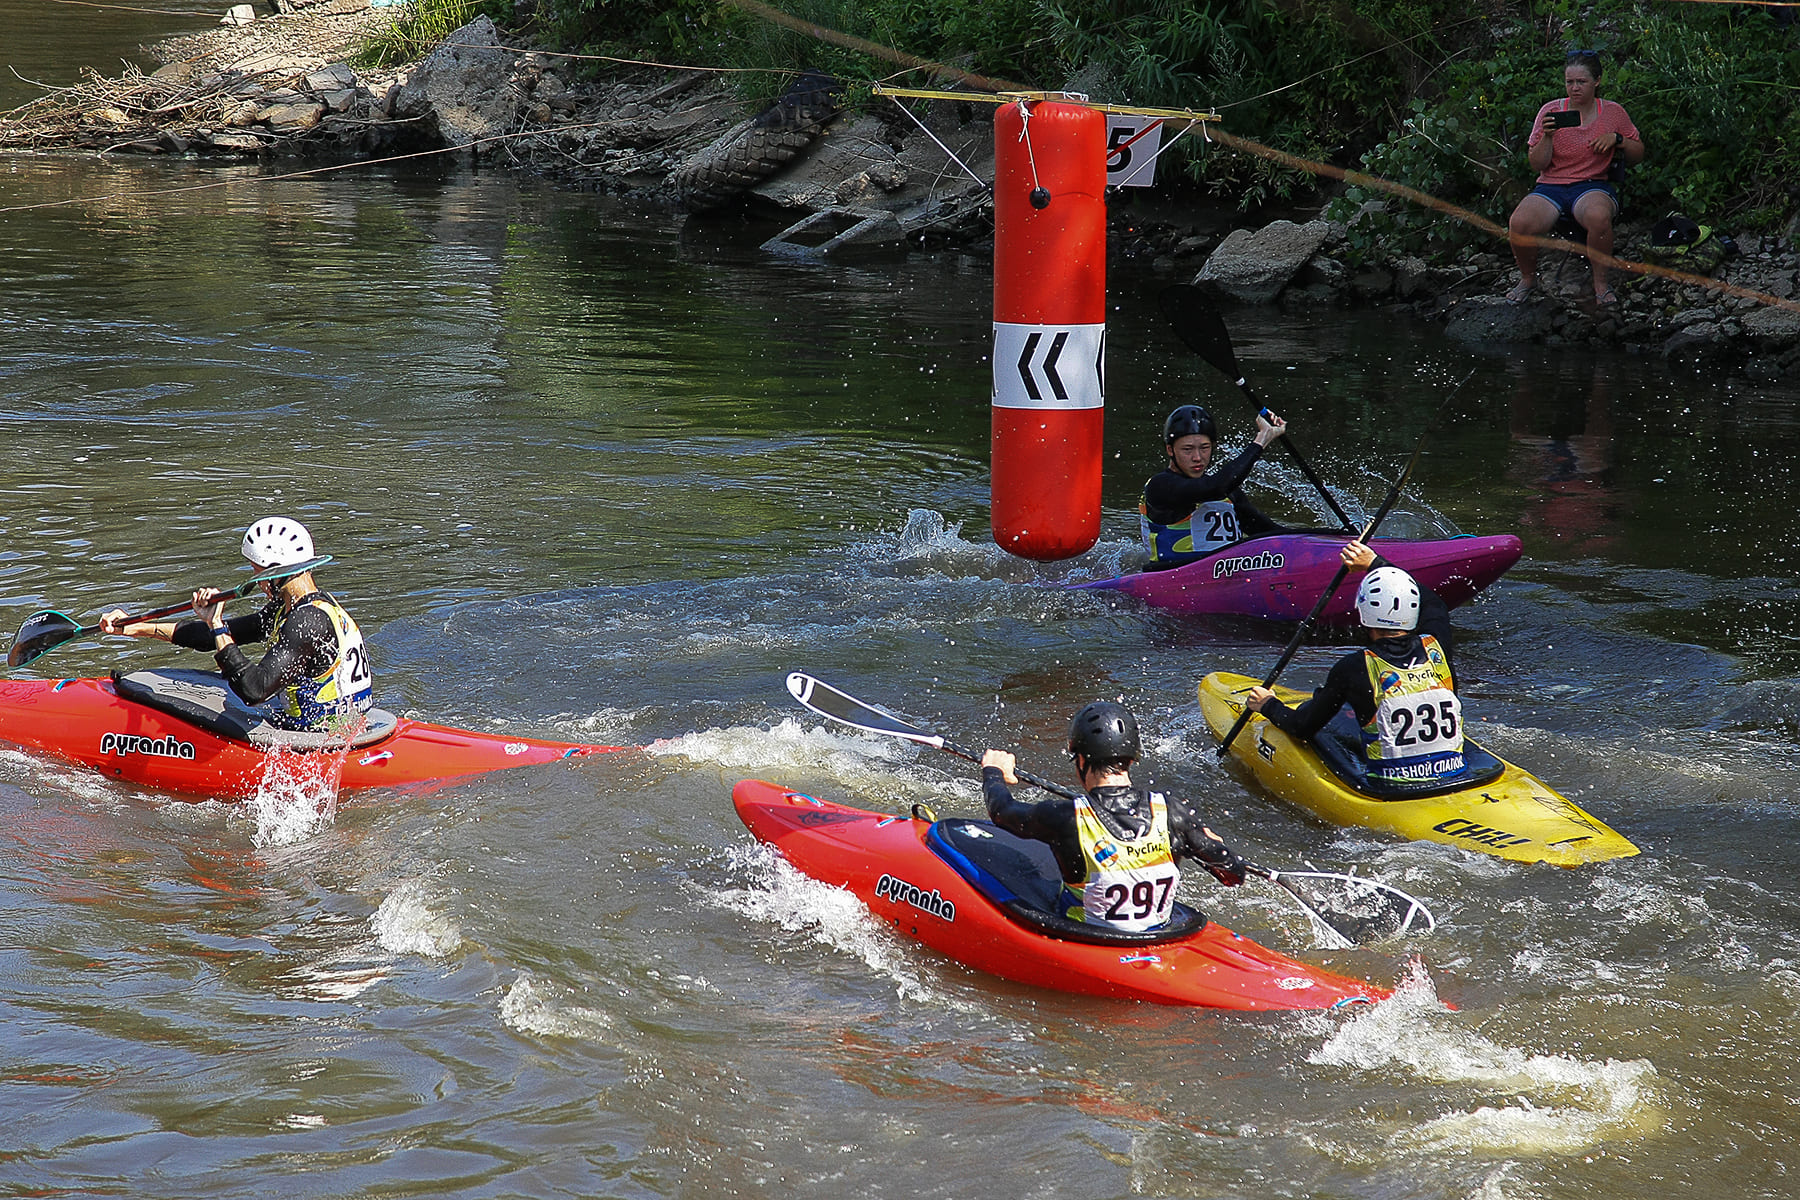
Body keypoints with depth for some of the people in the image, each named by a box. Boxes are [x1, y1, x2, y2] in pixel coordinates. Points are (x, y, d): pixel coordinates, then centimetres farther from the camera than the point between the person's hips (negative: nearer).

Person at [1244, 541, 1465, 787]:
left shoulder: (1354, 668, -12)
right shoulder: (1435, 648, -2)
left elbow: (1303, 729, -1)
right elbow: (1433, 602, 24)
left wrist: (1268, 705, 19)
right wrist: (1375, 564, 31)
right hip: (1455, 775, 5)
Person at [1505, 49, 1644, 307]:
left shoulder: (1612, 112, 7)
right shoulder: (1551, 111, 5)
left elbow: (1637, 156, 14)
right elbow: (1537, 165, 3)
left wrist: (1616, 139, -5)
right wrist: (1547, 137, -15)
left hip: (1593, 186, -1)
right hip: (1551, 186, 1)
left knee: (1598, 216, -39)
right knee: (1519, 225, -30)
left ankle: (1600, 282, -15)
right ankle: (1528, 278, 2)